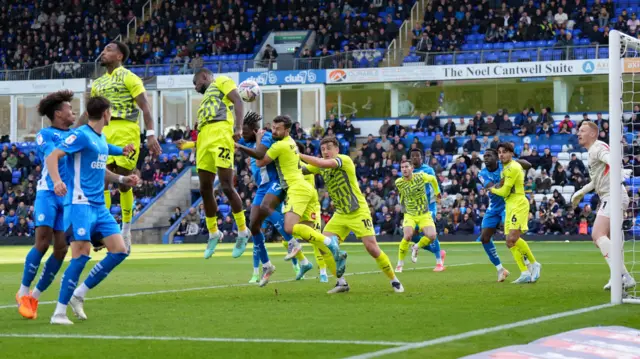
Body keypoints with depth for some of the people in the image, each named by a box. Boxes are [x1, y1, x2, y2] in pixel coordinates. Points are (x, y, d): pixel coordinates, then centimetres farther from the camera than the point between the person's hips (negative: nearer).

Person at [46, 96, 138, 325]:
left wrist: (121, 179, 22)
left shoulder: (102, 139, 17)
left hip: (99, 206, 9)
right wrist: (57, 181, -34)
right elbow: (52, 157, -17)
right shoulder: (81, 135, -10)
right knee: (82, 255, -15)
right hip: (80, 203, -9)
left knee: (120, 251, 2)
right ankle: (59, 312, -9)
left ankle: (79, 295, 10)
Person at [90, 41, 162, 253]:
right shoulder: (98, 84, 18)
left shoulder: (128, 78, -1)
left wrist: (151, 134, -18)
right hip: (103, 133, 6)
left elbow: (145, 106, -8)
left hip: (125, 132, -6)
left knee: (123, 182, -2)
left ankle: (126, 232, 7)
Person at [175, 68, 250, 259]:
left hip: (221, 136, -9)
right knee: (205, 190, 5)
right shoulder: (206, 100, 35)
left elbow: (237, 100, -4)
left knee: (226, 186, -14)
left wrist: (238, 127, -19)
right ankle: (213, 234, 16)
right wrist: (186, 145, 25)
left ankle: (243, 231, -4)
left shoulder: (221, 82, 14)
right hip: (204, 142, 9)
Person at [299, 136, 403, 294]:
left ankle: (394, 280, 5)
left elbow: (323, 163, -33)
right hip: (340, 214, 7)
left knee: (372, 247, -13)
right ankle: (341, 282, 2)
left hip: (358, 212, -7)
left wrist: (299, 155, -28)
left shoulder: (345, 159, -17)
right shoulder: (321, 165, 5)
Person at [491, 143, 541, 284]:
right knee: (510, 242, 2)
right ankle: (525, 273, 2)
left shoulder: (512, 168, -12)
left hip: (518, 205, -10)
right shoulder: (505, 168, 17)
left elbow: (504, 192, -12)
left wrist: (493, 190, 8)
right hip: (510, 206, 10)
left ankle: (534, 264, -9)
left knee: (513, 238, -22)